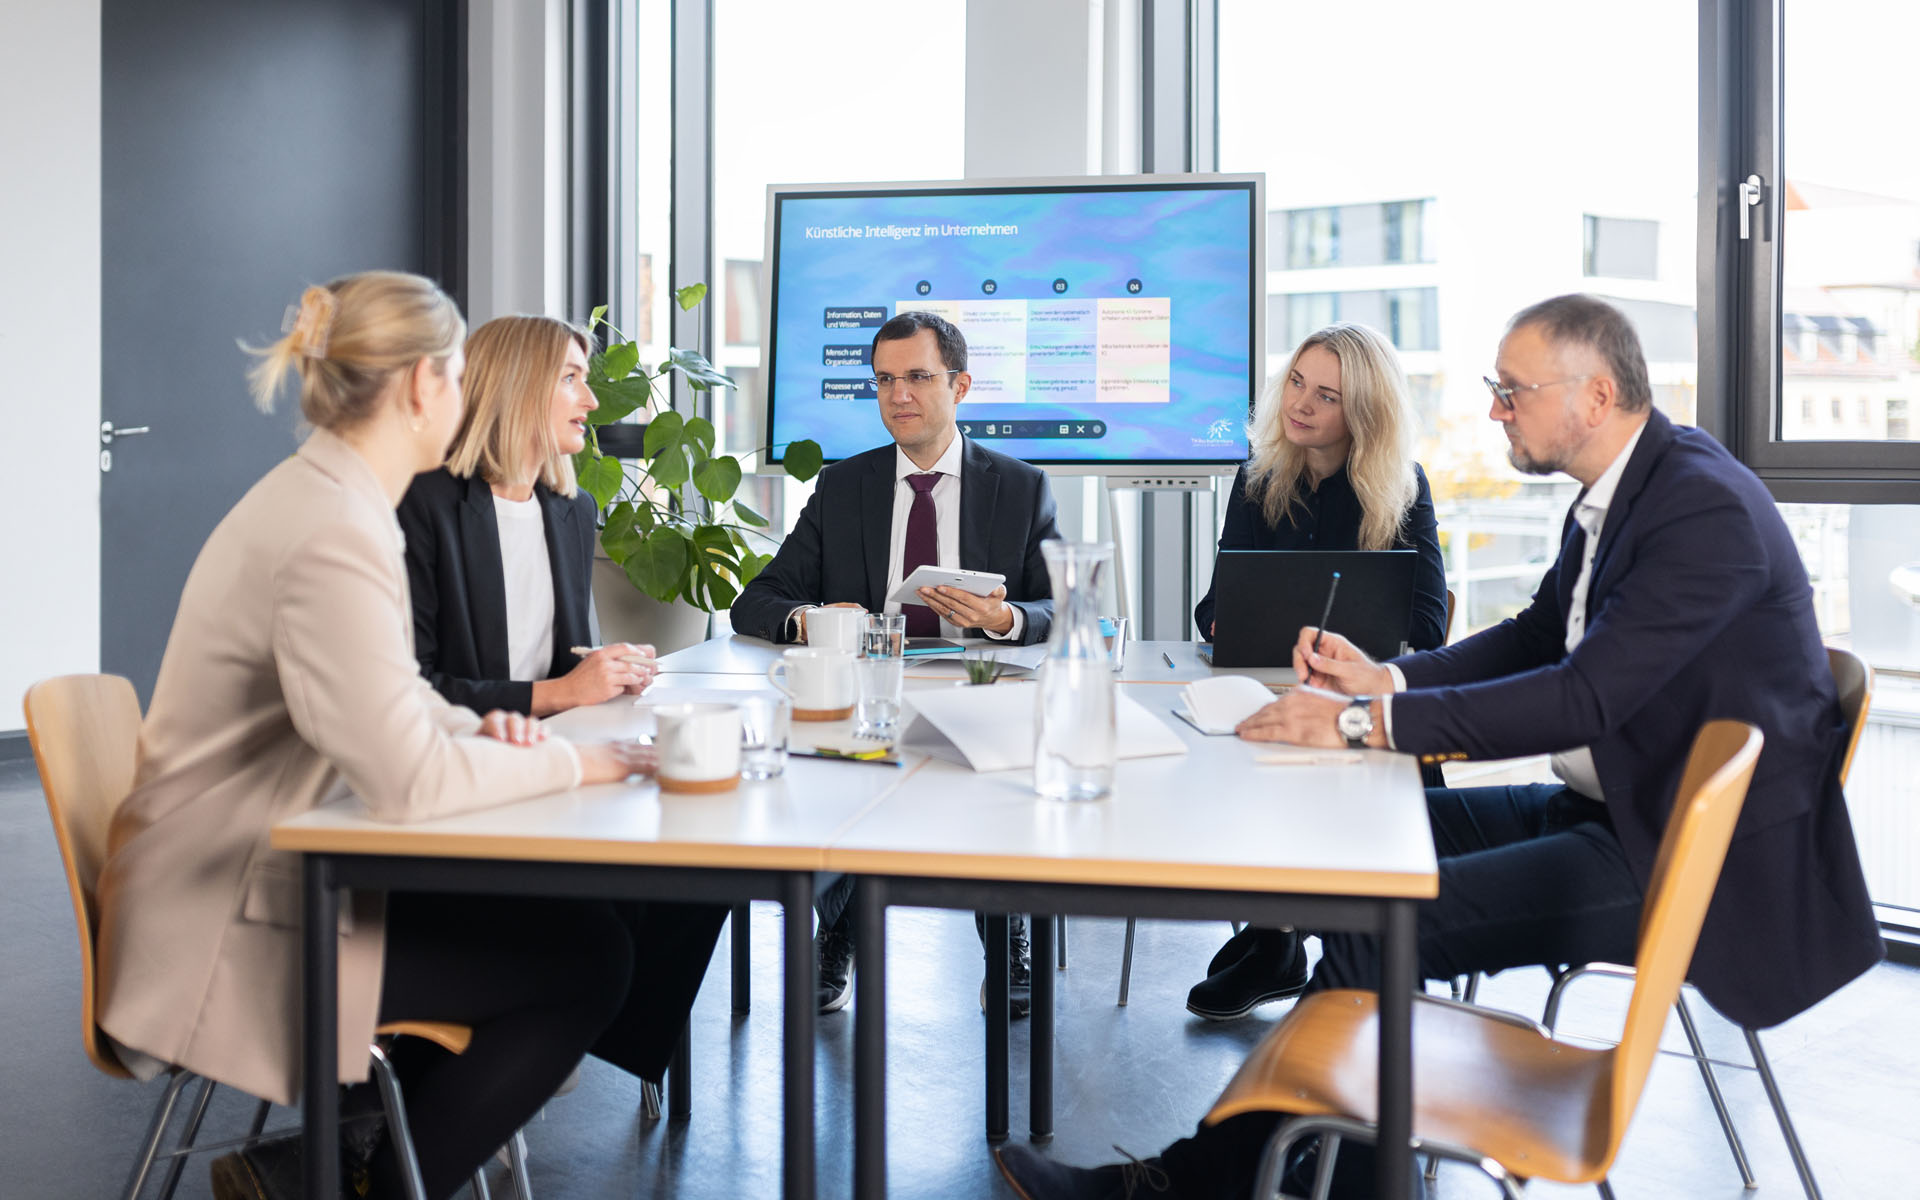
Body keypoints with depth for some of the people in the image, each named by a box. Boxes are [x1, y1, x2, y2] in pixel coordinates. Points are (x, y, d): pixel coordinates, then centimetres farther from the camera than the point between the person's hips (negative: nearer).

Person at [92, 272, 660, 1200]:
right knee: (588, 957, -11)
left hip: (260, 879, 10)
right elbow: (406, 777, -29)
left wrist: (478, 729, -3)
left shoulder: (322, 498, 8)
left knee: (548, 902, 13)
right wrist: (563, 763, -15)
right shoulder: (333, 535, -24)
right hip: (230, 931, -10)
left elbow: (386, 700, 16)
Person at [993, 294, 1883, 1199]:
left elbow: (1585, 695, -28)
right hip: (1618, 808, 10)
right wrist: (1384, 679, 1)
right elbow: (1536, 636, 17)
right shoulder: (1620, 487, 9)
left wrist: (1370, 721, -27)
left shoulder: (1705, 505, -21)